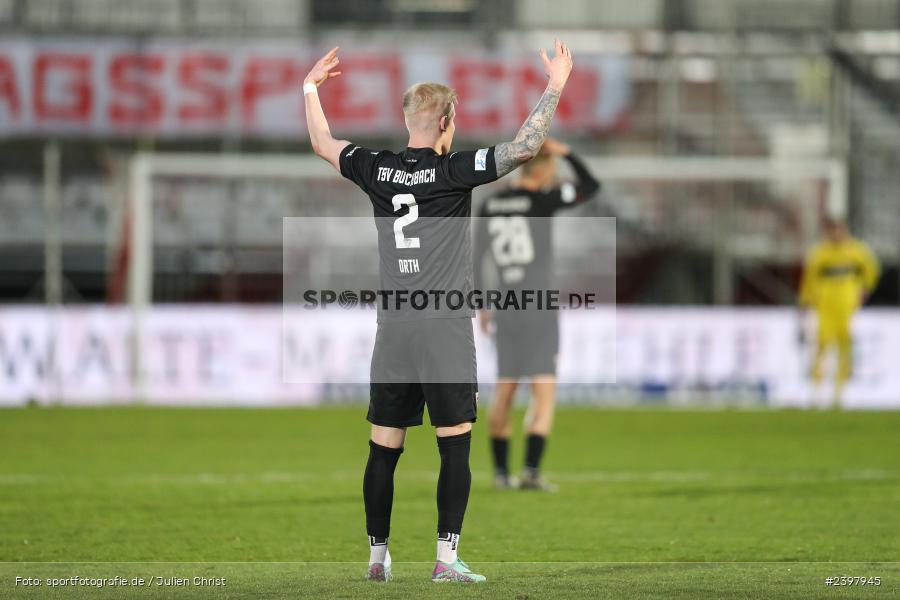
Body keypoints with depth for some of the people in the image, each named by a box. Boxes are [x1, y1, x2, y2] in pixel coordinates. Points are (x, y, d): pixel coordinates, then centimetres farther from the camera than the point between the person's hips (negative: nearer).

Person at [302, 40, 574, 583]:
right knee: (455, 447, 0)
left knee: (384, 451, 8)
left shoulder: (378, 170, 5)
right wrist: (555, 87, -3)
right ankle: (447, 557, -5)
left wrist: (311, 88, 37)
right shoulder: (452, 172, -8)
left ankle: (378, 556, 12)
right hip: (446, 331, -4)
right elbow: (525, 147, -12)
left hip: (393, 330, 5)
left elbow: (323, 144, 23)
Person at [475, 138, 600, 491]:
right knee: (545, 395, -5)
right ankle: (531, 471, -17)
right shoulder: (542, 201, -12)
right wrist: (566, 153, 3)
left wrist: (481, 308, 17)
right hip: (539, 311, -5)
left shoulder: (490, 207, 5)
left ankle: (501, 472, 20)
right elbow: (591, 187, -7)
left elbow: (473, 260, 8)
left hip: (505, 310, 5)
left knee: (505, 393, 15)